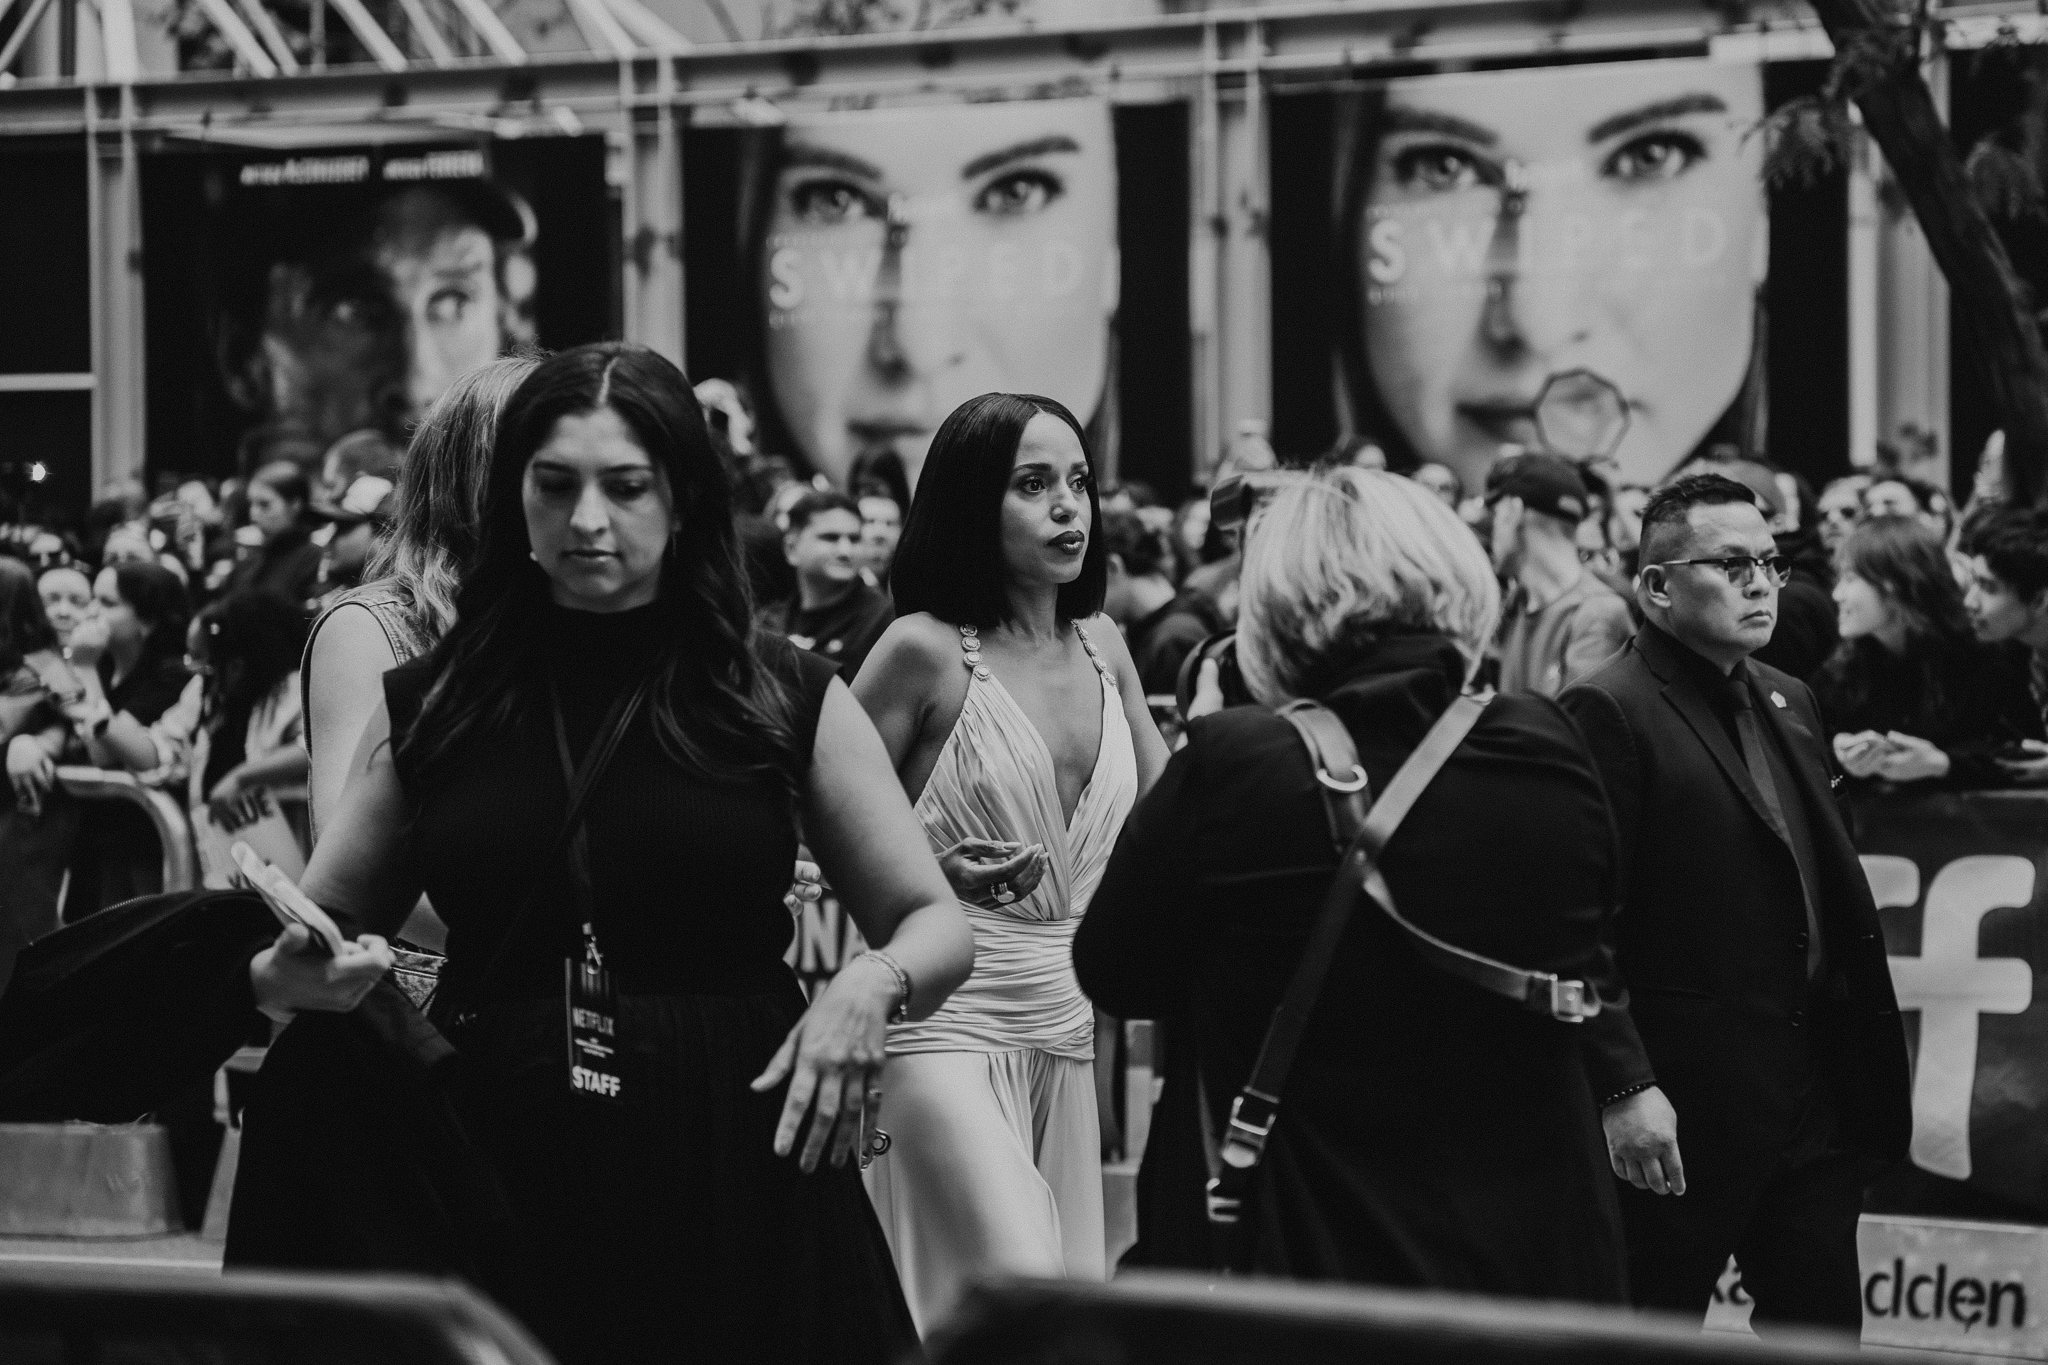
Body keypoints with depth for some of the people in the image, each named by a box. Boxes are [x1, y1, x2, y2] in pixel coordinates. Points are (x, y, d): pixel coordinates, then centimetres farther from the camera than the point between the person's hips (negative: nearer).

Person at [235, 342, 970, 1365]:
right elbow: (325, 929, 12)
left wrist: (871, 986, -14)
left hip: (736, 1181, -1)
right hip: (495, 1179, 1)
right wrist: (290, 974, -11)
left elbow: (935, 926, 8)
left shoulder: (784, 701, 3)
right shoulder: (432, 706, 6)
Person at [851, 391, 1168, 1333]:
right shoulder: (927, 652, -8)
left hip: (1067, 1032, 7)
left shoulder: (1101, 649, 10)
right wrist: (934, 873, -19)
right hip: (946, 1024, -6)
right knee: (1012, 1296, -17)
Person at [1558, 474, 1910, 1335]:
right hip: (1681, 1104, -8)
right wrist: (1623, 1087, -21)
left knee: (1824, 1324, 10)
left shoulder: (1787, 702, 15)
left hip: (1814, 1093, 8)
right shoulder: (1608, 713, -11)